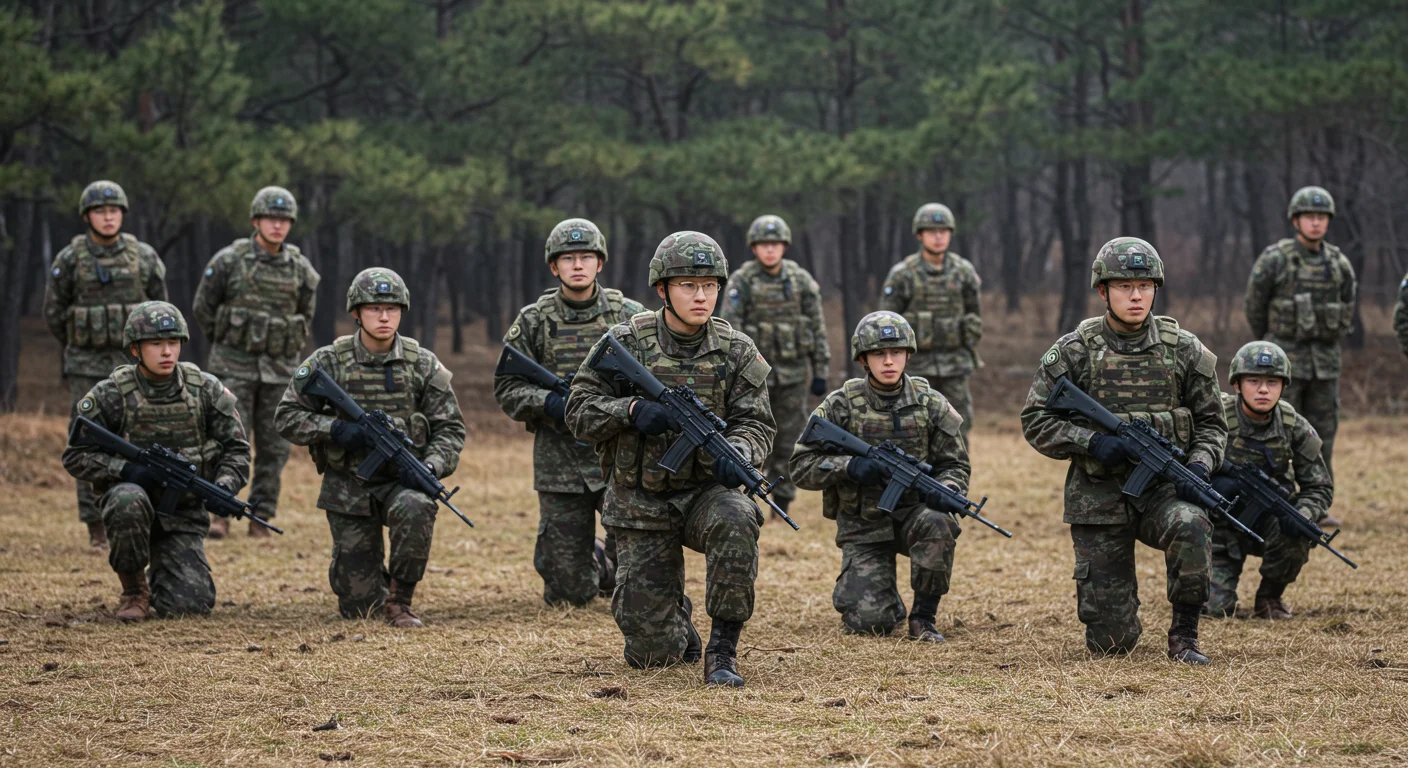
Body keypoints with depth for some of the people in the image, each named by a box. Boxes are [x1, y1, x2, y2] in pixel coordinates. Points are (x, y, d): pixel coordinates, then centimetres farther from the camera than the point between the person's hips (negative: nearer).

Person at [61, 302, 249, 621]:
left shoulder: (205, 390, -3)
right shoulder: (111, 395, -9)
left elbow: (236, 448, 4)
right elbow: (75, 457, -5)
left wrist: (225, 485, -17)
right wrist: (127, 469, -22)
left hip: (183, 512, 2)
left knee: (189, 605, -14)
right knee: (129, 502, -39)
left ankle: (159, 578, 26)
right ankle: (134, 591, -13)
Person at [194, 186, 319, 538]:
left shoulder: (301, 268, 0)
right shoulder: (229, 261, -7)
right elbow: (203, 308, 4)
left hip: (279, 369, 3)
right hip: (235, 366, -3)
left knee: (274, 447, 3)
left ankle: (262, 518, 11)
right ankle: (221, 515, -2)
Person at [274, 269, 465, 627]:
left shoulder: (422, 365, -2)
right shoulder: (328, 362, -5)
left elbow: (450, 429, 0)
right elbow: (286, 416, -2)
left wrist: (431, 466, -19)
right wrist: (334, 428, -18)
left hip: (402, 480, 0)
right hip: (348, 487, 0)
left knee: (416, 509, -38)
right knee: (359, 607, -2)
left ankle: (399, 599, -16)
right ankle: (366, 585, 38)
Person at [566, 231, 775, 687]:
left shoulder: (736, 351, -2)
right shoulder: (626, 343, -5)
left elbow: (756, 423, -5)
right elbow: (579, 413, -4)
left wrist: (736, 452, -29)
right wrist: (631, 410, -23)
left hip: (706, 491, 0)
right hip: (641, 507, 0)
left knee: (736, 521, -39)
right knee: (651, 654, -3)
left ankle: (723, 650, -24)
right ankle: (677, 619, 37)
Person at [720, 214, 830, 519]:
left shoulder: (801, 280, 3)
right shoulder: (742, 281, -4)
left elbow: (818, 328, 7)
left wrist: (820, 372, 4)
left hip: (792, 373, 2)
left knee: (790, 442, 3)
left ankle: (783, 506, 12)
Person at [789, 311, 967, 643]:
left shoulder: (931, 405, -1)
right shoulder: (840, 406, -5)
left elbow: (955, 464, 4)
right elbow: (801, 466, -5)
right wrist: (849, 466, -23)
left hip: (913, 512, 1)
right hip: (864, 526, -1)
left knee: (936, 524, -36)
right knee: (871, 622, -18)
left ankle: (923, 618, -15)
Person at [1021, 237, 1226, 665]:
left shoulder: (1185, 351, 1)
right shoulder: (1074, 352, -2)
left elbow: (1211, 423, 7)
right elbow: (1036, 421, -1)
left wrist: (1200, 464, -14)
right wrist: (1091, 442, -18)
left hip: (1164, 489, 0)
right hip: (1098, 498, 0)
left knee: (1190, 527, -38)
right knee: (1110, 643, -3)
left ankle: (1184, 637, -16)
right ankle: (1118, 617, 37)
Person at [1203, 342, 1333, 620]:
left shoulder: (1294, 428, -10)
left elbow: (1320, 487, -4)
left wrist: (1302, 515, -24)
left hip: (1268, 520, 2)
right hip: (1222, 528, -2)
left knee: (1295, 534, -33)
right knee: (1215, 608, -18)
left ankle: (1270, 596, -2)